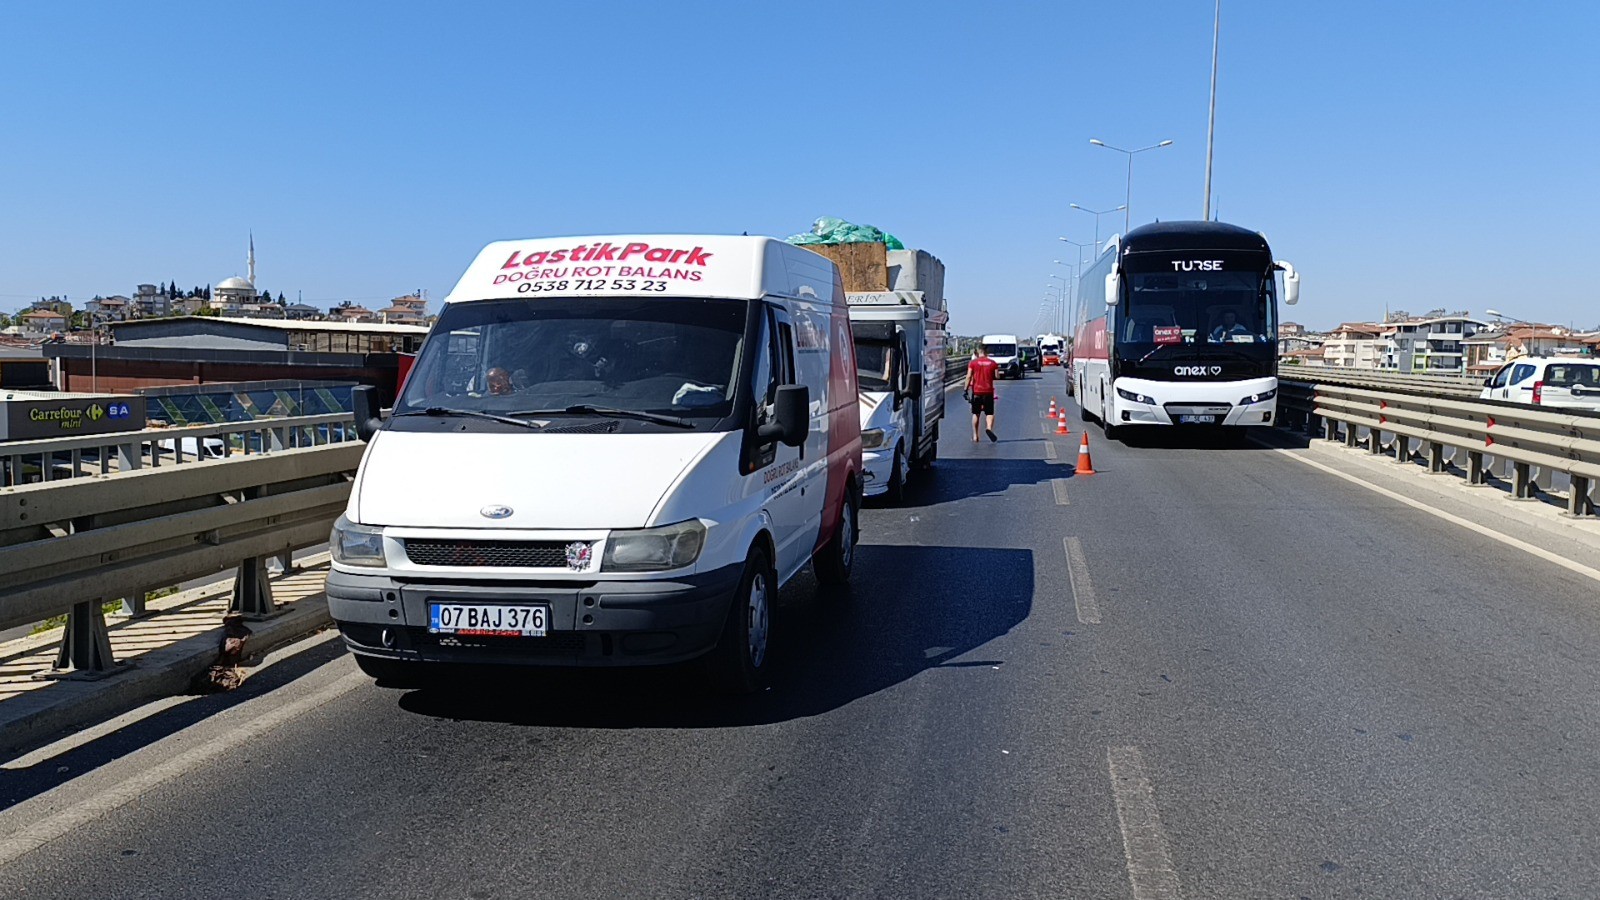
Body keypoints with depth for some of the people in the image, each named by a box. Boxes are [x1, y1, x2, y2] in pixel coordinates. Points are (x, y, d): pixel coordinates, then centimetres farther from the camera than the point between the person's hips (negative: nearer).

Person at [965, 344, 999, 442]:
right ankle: (989, 428, -25)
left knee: (976, 414, 12)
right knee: (990, 413, 5)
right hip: (988, 391, 0)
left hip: (976, 391, 0)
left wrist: (966, 389, -4)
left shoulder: (973, 363, -1)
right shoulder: (992, 363, 3)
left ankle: (975, 436, 12)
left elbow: (969, 376, -8)